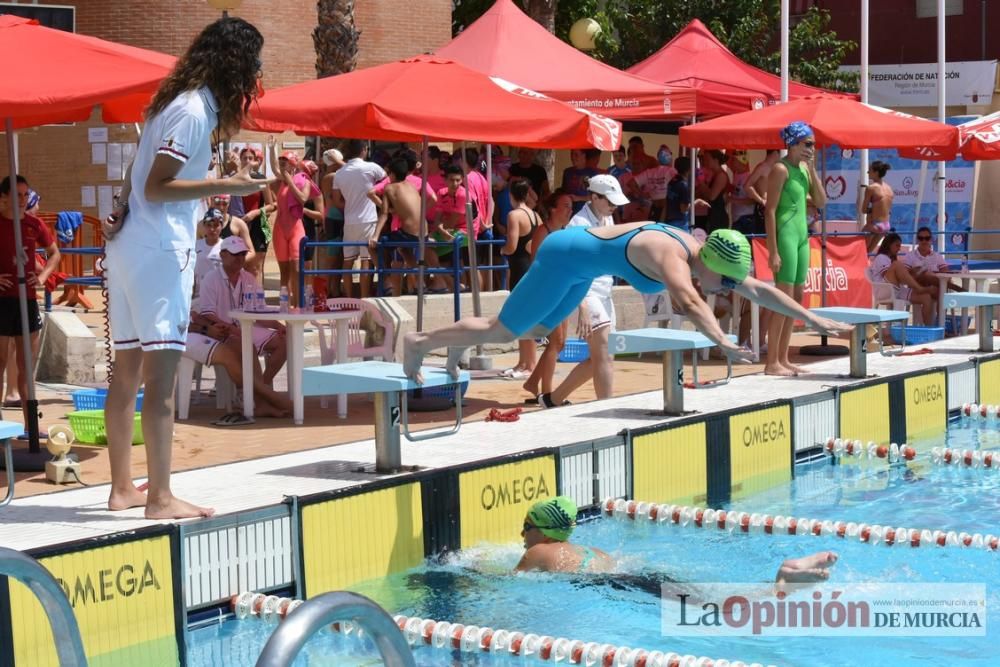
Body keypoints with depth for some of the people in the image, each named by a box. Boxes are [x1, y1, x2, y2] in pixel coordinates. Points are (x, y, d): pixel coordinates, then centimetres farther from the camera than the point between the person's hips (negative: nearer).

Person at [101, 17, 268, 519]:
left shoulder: (179, 102, 16)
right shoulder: (194, 111, -13)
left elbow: (138, 174, 20)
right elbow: (157, 187, -18)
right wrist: (226, 186, -22)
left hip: (130, 246, 10)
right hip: (159, 250, -10)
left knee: (127, 369, 11)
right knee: (161, 372, -10)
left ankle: (122, 488, 17)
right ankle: (160, 498, -9)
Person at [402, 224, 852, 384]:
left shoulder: (703, 254, -7)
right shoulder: (672, 256, -32)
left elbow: (760, 290, -1)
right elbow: (690, 303, -52)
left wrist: (814, 320, -3)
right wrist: (723, 345, -63)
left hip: (580, 258, 9)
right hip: (564, 256, -9)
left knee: (537, 330, 22)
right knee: (503, 331, -2)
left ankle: (459, 342, 35)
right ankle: (421, 341, 11)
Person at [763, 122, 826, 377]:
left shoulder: (804, 168, 13)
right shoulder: (781, 169, -11)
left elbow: (821, 202, 11)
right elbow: (770, 211, -14)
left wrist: (812, 170, 1)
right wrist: (773, 251, -19)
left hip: (802, 234, 9)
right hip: (786, 234, -9)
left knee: (796, 298, 9)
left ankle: (783, 359, 14)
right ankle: (772, 363, -7)